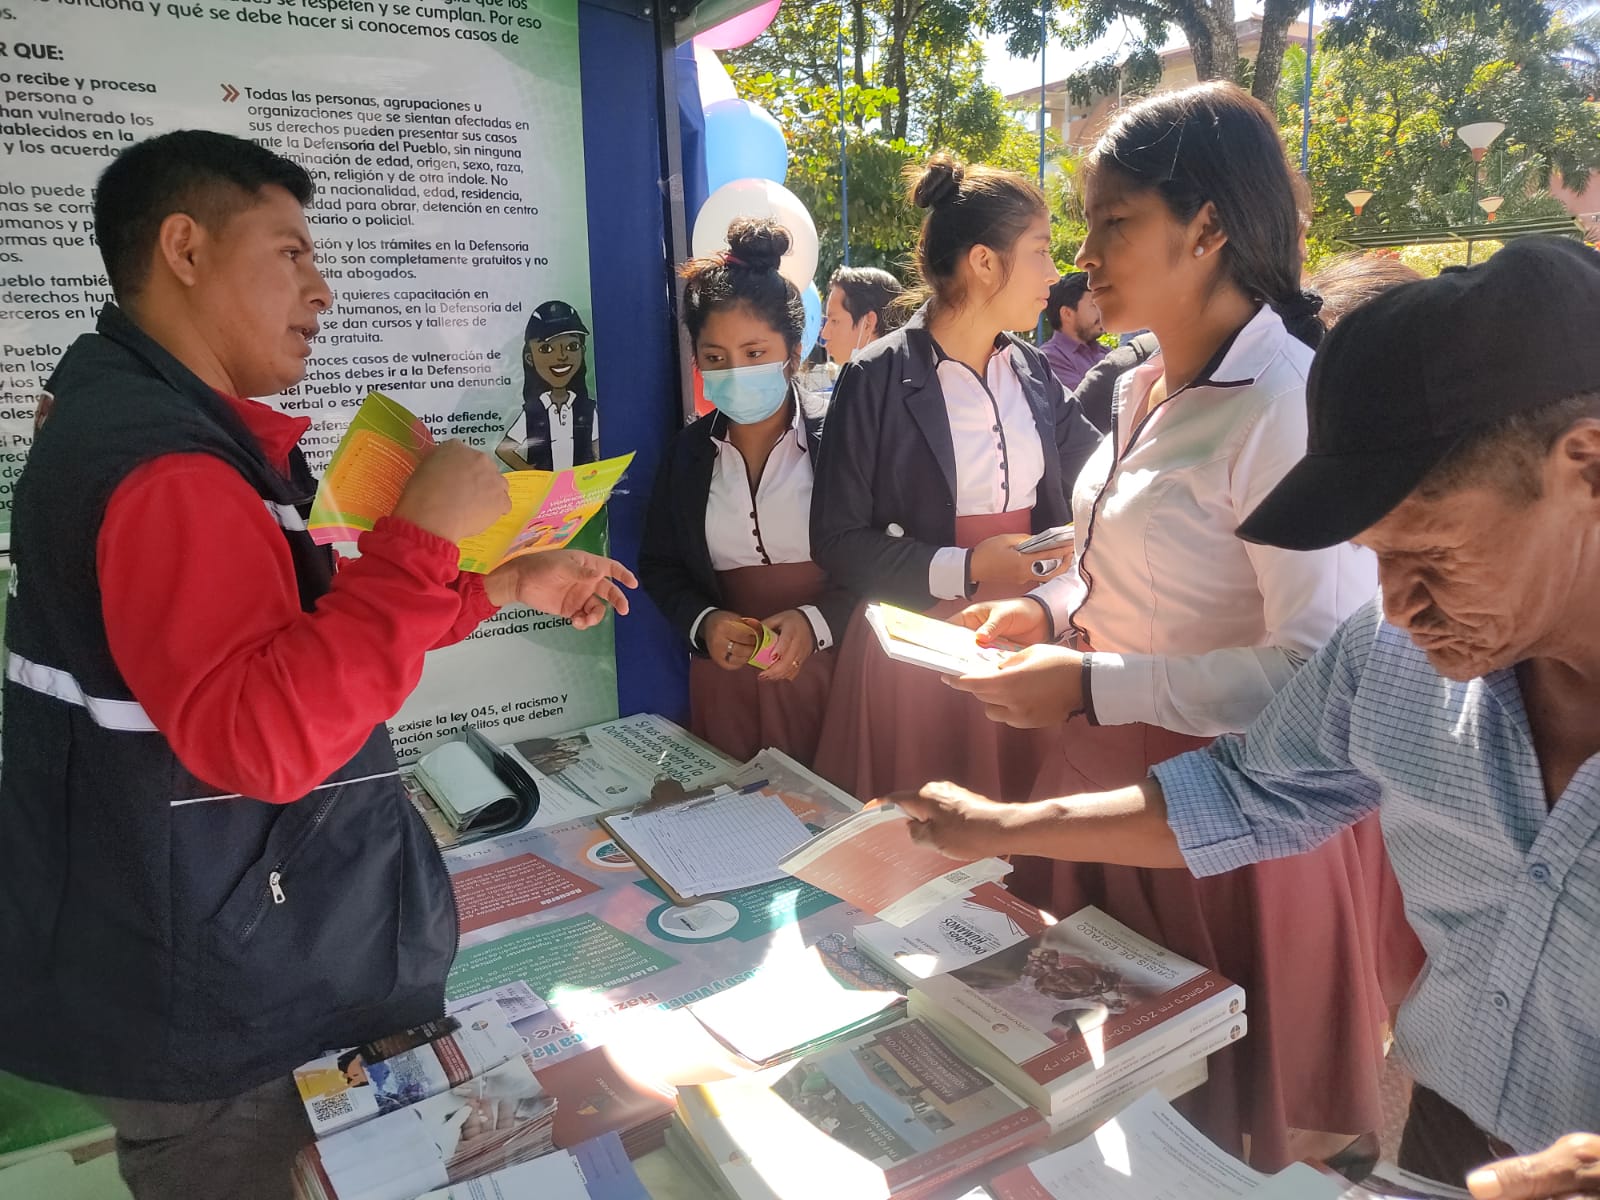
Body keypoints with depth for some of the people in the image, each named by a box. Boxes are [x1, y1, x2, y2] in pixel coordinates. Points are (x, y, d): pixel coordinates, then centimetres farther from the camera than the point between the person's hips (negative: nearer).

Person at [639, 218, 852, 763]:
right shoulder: (687, 454, 6)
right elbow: (659, 566, 12)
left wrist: (817, 621, -20)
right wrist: (702, 621, -7)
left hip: (831, 670, -3)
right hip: (724, 676, 3)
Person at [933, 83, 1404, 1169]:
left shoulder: (1290, 403, -22)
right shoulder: (1144, 388, 7)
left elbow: (1322, 669, -25)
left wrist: (1093, 687, -26)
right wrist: (1051, 611, 1)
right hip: (1113, 774, 8)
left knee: (1211, 1122, 14)